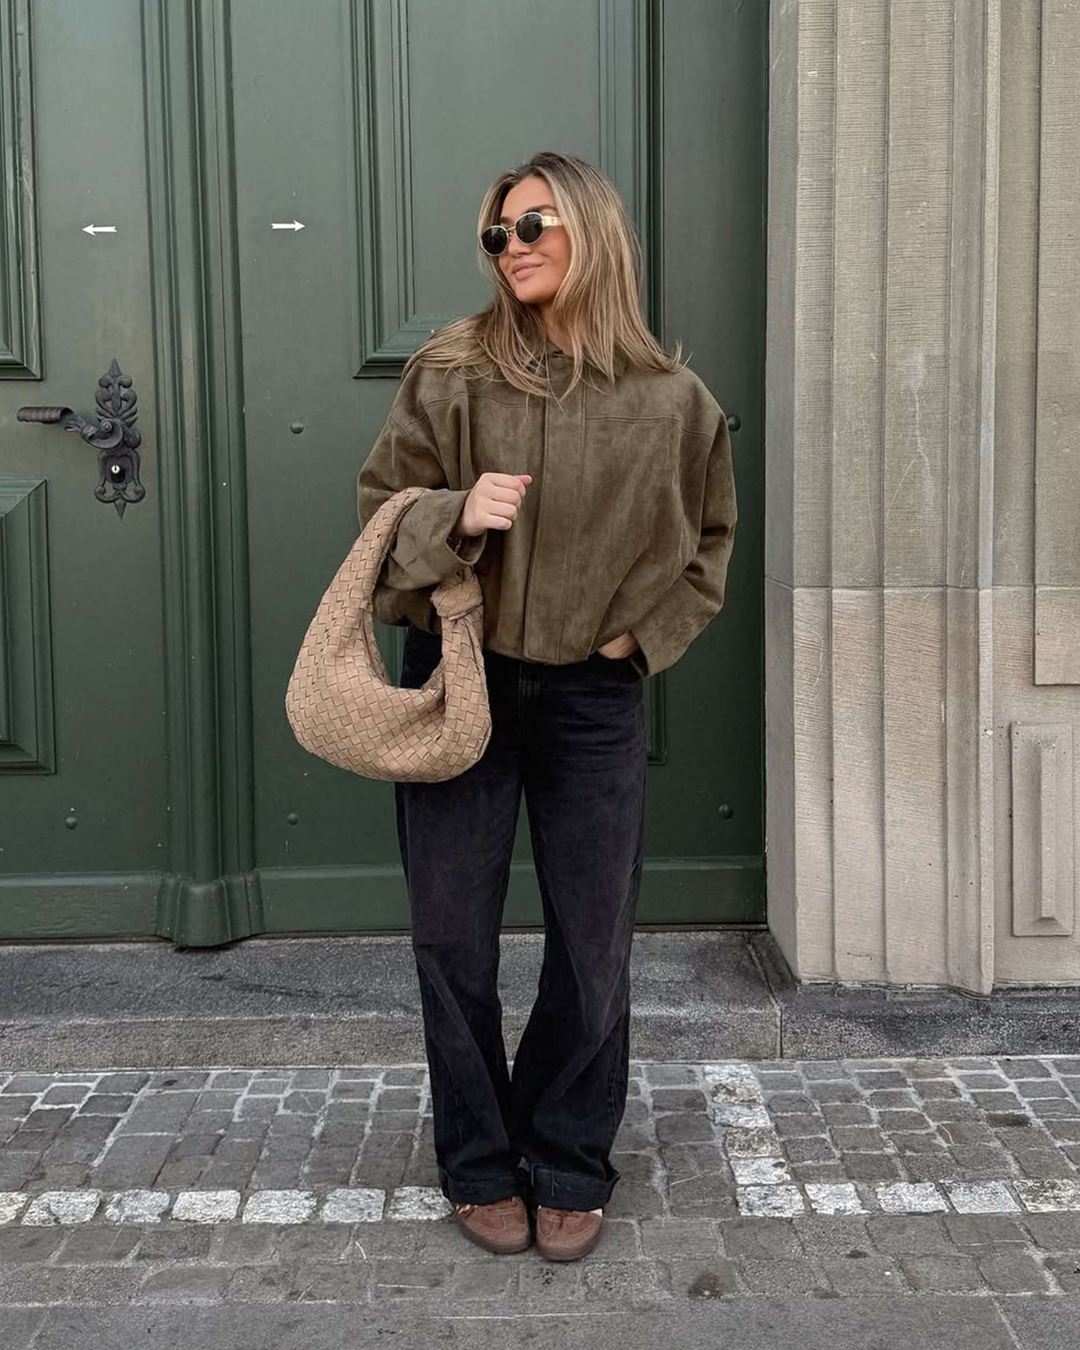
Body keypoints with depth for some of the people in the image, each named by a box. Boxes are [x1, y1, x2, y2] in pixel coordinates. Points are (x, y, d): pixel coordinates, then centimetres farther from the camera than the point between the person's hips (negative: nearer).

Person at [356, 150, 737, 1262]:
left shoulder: (669, 399, -1)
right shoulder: (450, 370, -3)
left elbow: (707, 534, 13)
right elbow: (379, 503, 2)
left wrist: (644, 629, 1)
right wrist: (456, 514, -18)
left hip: (593, 698, 1)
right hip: (460, 680, 0)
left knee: (593, 948, 7)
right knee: (454, 940, 5)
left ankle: (569, 1170, 27)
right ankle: (479, 1168, 25)